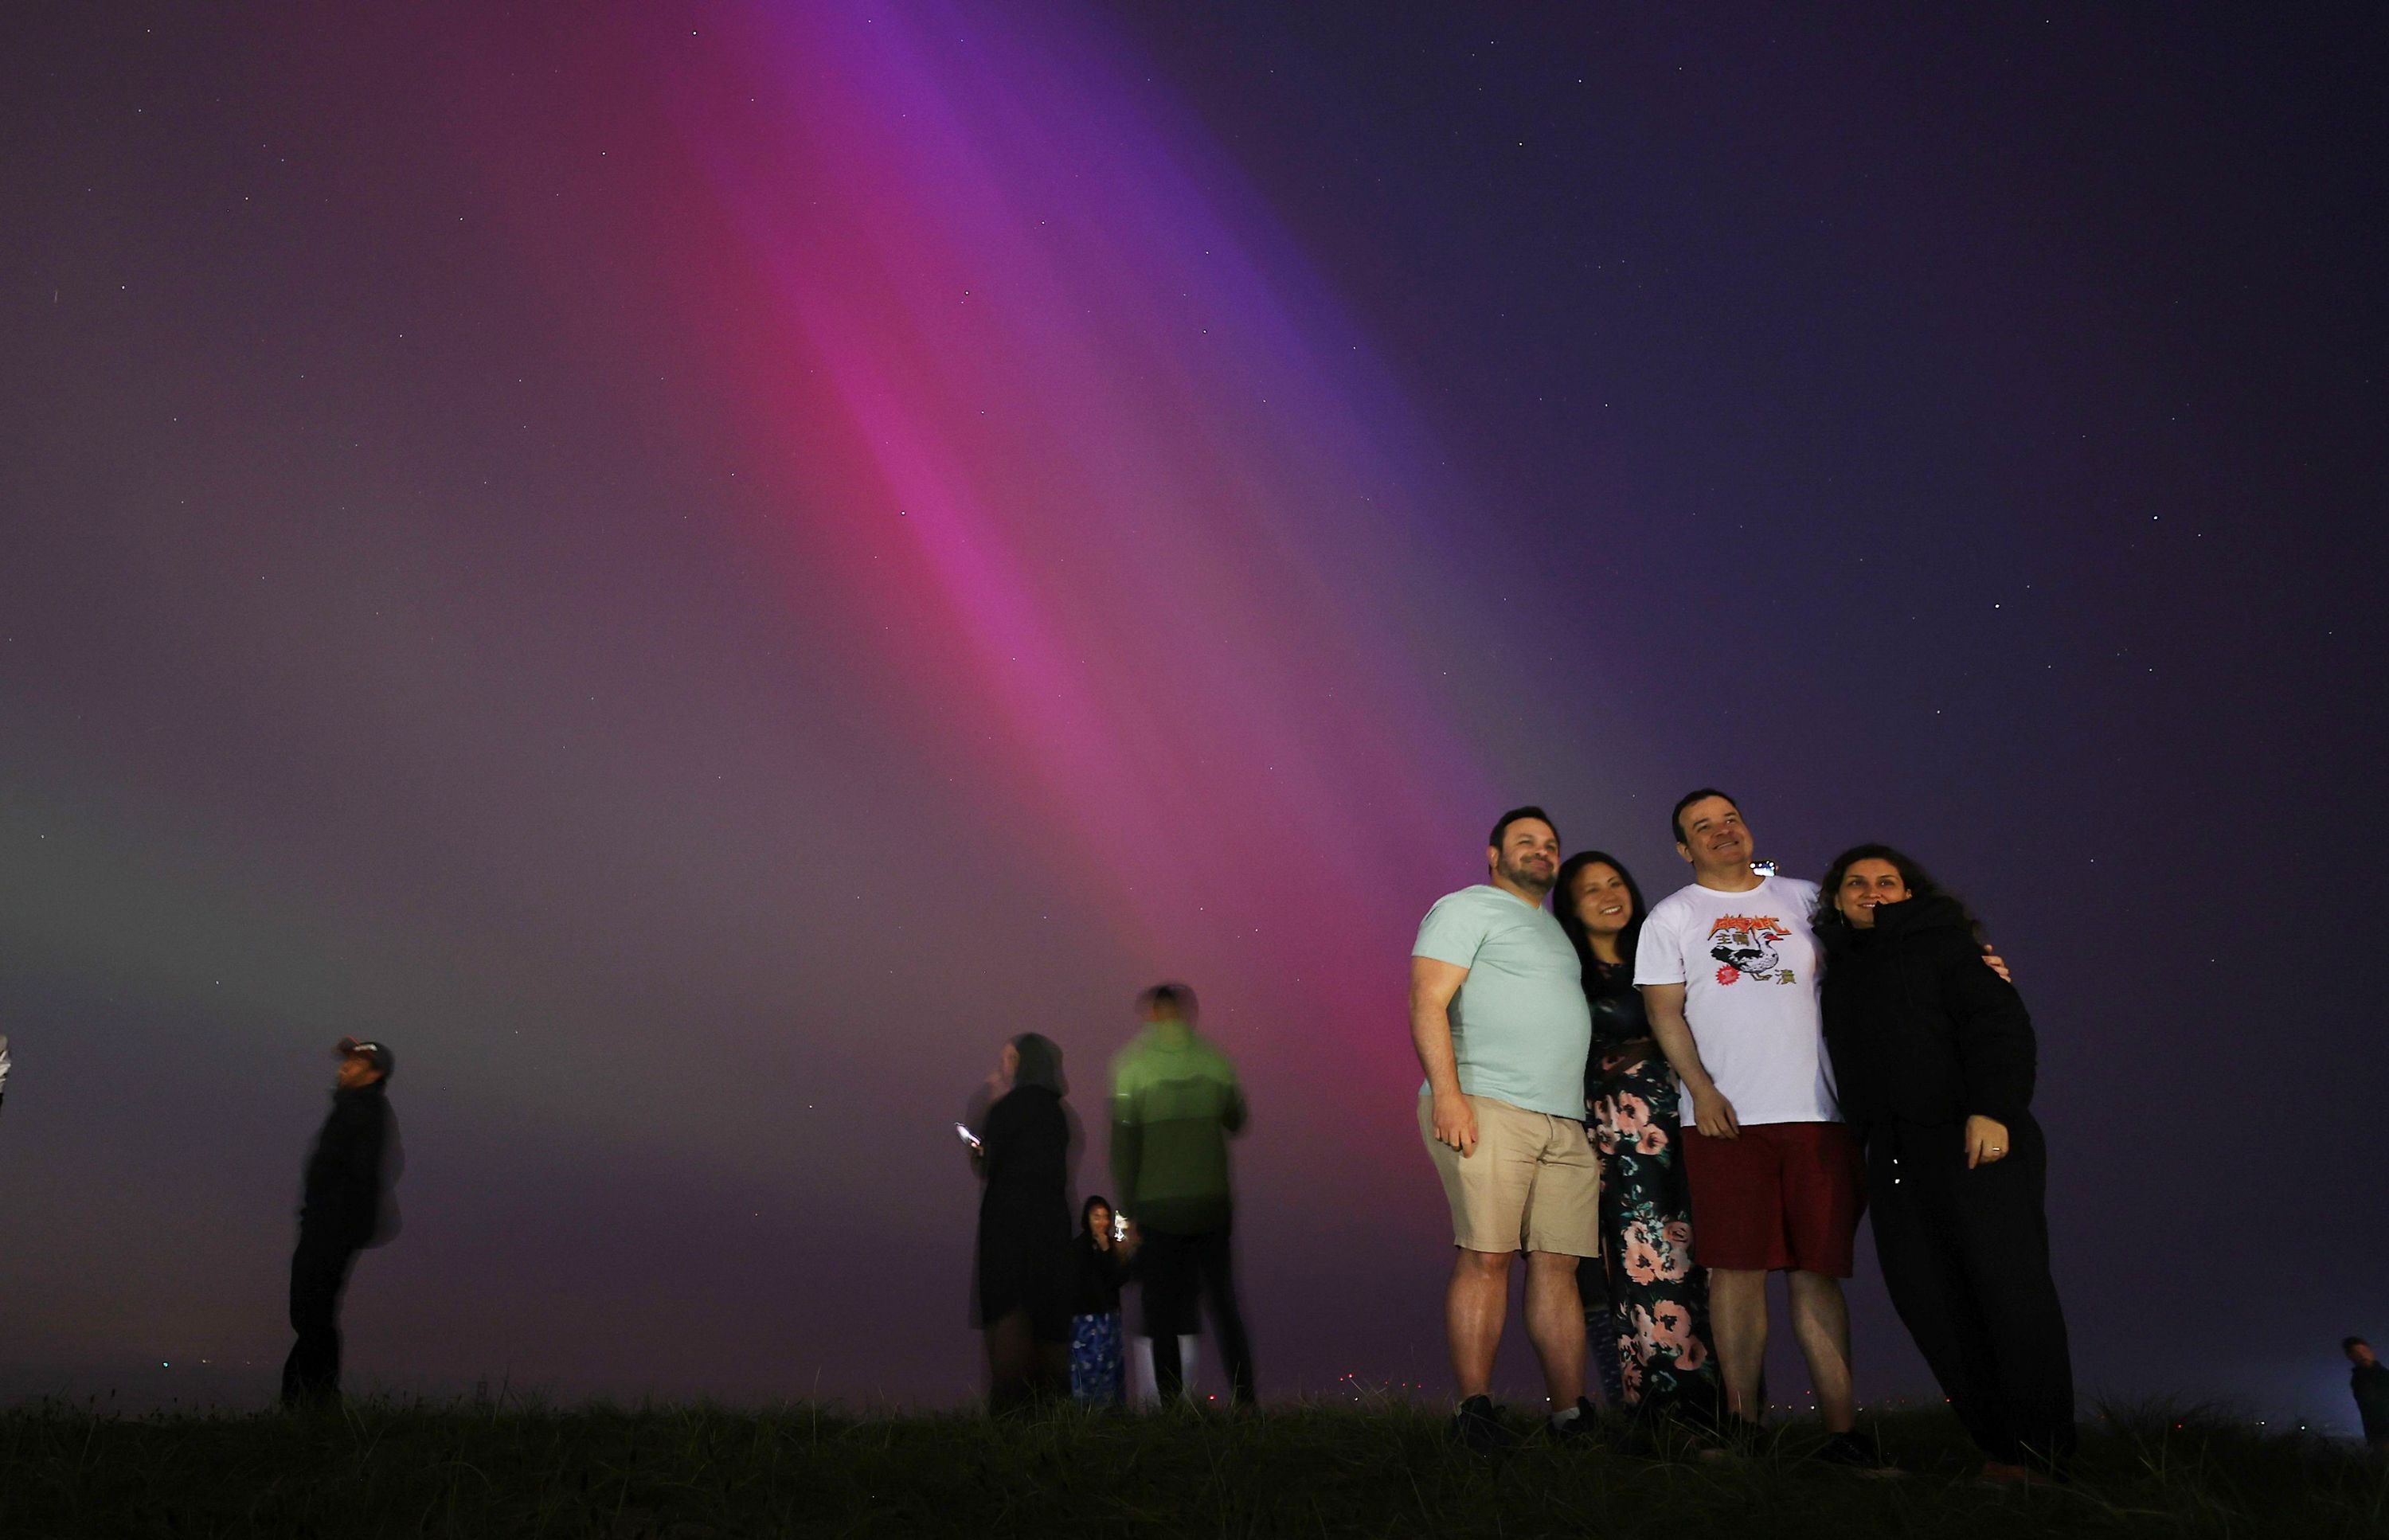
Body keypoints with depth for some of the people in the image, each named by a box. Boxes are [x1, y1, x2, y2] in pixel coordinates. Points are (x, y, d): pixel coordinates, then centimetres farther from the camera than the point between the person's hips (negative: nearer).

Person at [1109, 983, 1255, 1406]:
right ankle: (1244, 1399, 11)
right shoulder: (1214, 1058, 0)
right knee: (1224, 1304, 12)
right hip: (1212, 1202, 2)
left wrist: (1127, 1210, -1)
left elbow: (1123, 1144, -6)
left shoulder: (1131, 1064, -6)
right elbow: (1236, 1122, 13)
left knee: (1162, 1312, 6)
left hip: (1157, 1208, -2)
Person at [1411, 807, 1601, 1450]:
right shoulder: (1467, 908, 4)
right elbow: (1428, 1000, -7)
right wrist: (1447, 1093, -18)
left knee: (1557, 1265, 4)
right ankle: (1475, 1410, -5)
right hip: (1487, 1107, -7)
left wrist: (1596, 1117, 20)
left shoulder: (1555, 930, 28)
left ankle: (1571, 1413, 8)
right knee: (1487, 1256, -10)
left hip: (1566, 1122, 7)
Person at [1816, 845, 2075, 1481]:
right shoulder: (1838, 969, 22)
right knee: (1925, 1295, 0)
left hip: (1978, 1139, -6)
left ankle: (2042, 1447, 1)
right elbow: (1847, 1068, 25)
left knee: (2008, 1281, -8)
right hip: (1896, 1155, 6)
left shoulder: (1941, 942, 5)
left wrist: (1993, 1110, -19)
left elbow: (1998, 1022, -8)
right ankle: (1999, 1444, 7)